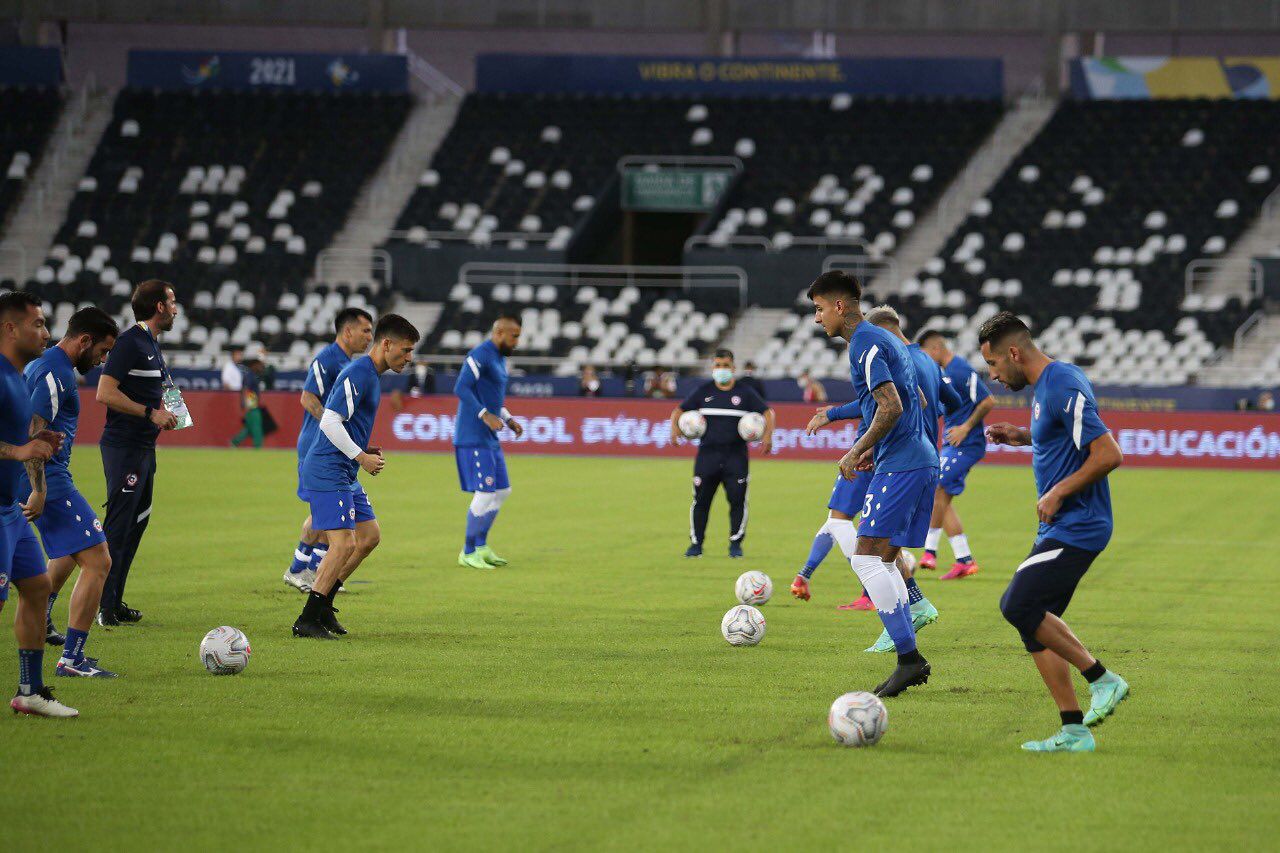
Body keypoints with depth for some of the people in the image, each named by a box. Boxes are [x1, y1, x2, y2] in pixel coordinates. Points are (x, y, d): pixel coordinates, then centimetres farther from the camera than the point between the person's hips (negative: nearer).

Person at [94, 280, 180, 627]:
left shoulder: (152, 344, 17)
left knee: (136, 523, 12)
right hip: (124, 447, -10)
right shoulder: (129, 342, -13)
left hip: (144, 448, 10)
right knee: (118, 526, -9)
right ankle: (104, 607, -7)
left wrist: (165, 412, 11)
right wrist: (151, 413, -18)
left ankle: (114, 603, 17)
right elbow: (105, 393, -21)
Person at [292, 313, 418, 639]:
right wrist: (361, 457, -17)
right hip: (328, 473, -11)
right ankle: (307, 621, -10)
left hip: (344, 474, 11)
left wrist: (363, 451, 12)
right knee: (344, 543, -14)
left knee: (369, 536, 13)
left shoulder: (371, 375, 16)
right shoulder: (357, 374, -16)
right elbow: (329, 422, -23)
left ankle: (323, 604, 19)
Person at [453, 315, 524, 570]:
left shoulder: (500, 359, 18)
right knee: (485, 493, -10)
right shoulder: (480, 356, -13)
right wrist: (484, 414, -31)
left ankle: (481, 546, 22)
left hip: (490, 439, 10)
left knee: (502, 491, 12)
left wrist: (508, 419, 15)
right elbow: (461, 388, -24)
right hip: (473, 438, -10)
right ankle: (468, 553, 0)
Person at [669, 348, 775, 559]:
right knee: (701, 500, 1)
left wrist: (768, 435, -8)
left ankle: (735, 543, 5)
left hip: (736, 456, -1)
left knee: (737, 499, -5)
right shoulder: (703, 391, 8)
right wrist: (675, 427, -9)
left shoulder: (744, 393, 6)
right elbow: (679, 410, 12)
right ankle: (696, 543, 11)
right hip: (707, 453, 1)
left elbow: (768, 413, 8)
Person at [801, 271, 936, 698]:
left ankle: (909, 657, -16)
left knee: (866, 556, -12)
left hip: (899, 466, -10)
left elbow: (891, 407, -20)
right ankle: (910, 659, 7)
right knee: (884, 560, 11)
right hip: (922, 460, 10)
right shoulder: (886, 340, 20)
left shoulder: (864, 343, -11)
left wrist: (857, 452, -11)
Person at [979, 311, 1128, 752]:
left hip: (1076, 529, -10)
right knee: (1034, 621, 7)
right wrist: (1023, 436, 16)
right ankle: (1073, 732, 8)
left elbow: (1109, 454, -24)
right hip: (1061, 529, 10)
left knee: (1018, 605, -17)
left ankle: (1102, 679, -5)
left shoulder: (1063, 389, -18)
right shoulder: (1047, 383, 13)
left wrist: (1058, 493, -17)